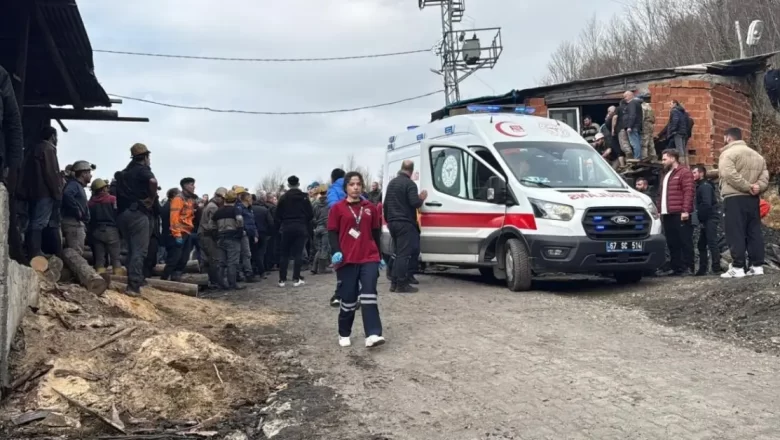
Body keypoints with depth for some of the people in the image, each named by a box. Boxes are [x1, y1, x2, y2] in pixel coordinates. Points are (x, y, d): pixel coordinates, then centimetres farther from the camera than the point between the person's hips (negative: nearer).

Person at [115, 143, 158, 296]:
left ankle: (132, 281, 20)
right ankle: (133, 285, -15)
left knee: (131, 249, 17)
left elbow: (119, 190, 29)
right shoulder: (143, 169, -5)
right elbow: (153, 181, -26)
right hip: (138, 213, -8)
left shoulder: (125, 172, 21)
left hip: (123, 213, 8)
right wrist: (152, 198, -12)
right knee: (139, 250, -8)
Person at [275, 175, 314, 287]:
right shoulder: (304, 197, -3)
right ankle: (296, 279, -2)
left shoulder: (283, 198, -2)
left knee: (285, 254, 7)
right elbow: (310, 214, -3)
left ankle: (282, 279, 6)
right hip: (301, 228, -1)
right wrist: (308, 227, 14)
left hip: (287, 228, 1)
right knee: (298, 254, 2)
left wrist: (282, 224, 13)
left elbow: (278, 215, -1)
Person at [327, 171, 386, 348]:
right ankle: (344, 334, 20)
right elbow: (332, 232, 0)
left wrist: (380, 256, 16)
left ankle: (373, 335, -18)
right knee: (349, 299, 2)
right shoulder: (337, 208, 2)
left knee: (368, 294, -10)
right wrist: (336, 251, -16)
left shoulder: (371, 208, 11)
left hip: (369, 258, 2)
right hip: (347, 259, -2)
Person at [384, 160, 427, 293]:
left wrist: (388, 220, 33)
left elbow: (385, 204, 22)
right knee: (404, 254, -7)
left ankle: (394, 282, 13)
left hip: (393, 222, 8)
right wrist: (421, 199, 1)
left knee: (399, 253, 15)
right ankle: (402, 284, -8)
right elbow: (414, 203, -20)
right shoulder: (410, 183, -11)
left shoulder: (391, 183, 16)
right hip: (405, 223, -8)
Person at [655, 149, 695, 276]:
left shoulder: (684, 172, -3)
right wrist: (659, 210, 13)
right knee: (672, 243, 8)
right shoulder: (665, 175, 24)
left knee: (685, 241, -5)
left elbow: (688, 192, -12)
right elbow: (660, 194, 22)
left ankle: (687, 267, -4)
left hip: (680, 214, -8)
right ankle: (676, 268, 12)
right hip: (667, 214, 8)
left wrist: (685, 210, -19)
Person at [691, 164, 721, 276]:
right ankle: (702, 268, 16)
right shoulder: (700, 186, 19)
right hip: (705, 220, 10)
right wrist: (700, 219, 11)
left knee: (712, 243, -11)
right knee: (701, 244, 12)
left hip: (710, 219, -10)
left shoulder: (705, 186, -12)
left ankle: (716, 268, -10)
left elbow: (706, 204, -23)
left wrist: (701, 217, -17)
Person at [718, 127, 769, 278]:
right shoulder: (757, 155, 20)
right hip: (752, 198, 7)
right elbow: (765, 176, 10)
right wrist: (757, 187, -5)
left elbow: (729, 175, -20)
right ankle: (757, 266, 8)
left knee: (735, 233, -7)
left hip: (734, 198, -7)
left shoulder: (728, 153, -5)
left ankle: (738, 267, -10)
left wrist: (747, 187, -15)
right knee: (754, 232, 9)